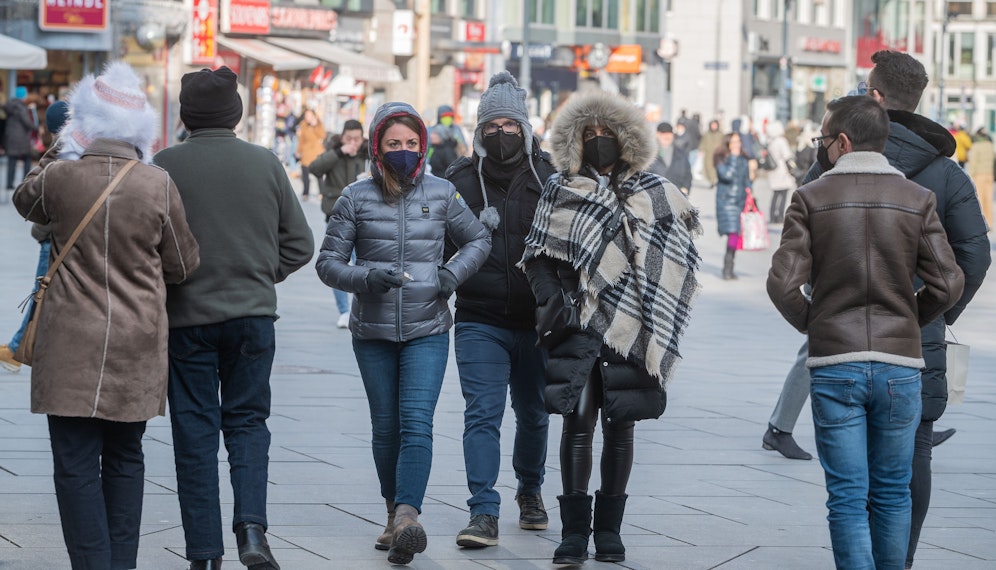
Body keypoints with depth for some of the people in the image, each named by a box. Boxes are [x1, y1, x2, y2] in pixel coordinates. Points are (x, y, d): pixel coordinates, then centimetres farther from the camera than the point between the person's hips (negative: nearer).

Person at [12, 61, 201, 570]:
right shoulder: (158, 185, -7)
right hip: (137, 342, 2)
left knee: (76, 462, 1)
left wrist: (57, 153, 25)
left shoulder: (59, 176, -7)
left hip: (71, 342, -2)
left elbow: (25, 201, 18)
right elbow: (183, 266, 4)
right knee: (125, 457, 16)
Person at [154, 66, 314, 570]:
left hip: (187, 316, -2)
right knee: (247, 421, 13)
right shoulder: (265, 164, 1)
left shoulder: (166, 165, -8)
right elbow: (299, 244, 4)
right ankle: (251, 526, -9)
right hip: (253, 314, 2)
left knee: (195, 432, 5)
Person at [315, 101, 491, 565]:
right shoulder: (356, 198, 0)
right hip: (373, 331, 1)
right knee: (385, 427, 9)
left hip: (427, 330, -1)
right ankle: (394, 510, 26)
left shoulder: (441, 193, 2)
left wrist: (453, 273, -3)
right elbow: (327, 262, 0)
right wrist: (364, 278, -19)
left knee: (417, 422, -15)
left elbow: (478, 240, 16)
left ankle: (407, 516, -26)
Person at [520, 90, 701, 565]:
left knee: (620, 426, 4)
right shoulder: (559, 191, 10)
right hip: (578, 328, -1)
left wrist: (658, 312, -2)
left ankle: (609, 528, 12)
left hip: (631, 329, 1)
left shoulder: (650, 193, 10)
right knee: (578, 421, -8)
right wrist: (550, 297, -9)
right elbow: (538, 254, 8)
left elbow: (677, 257, 11)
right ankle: (574, 531, -6)